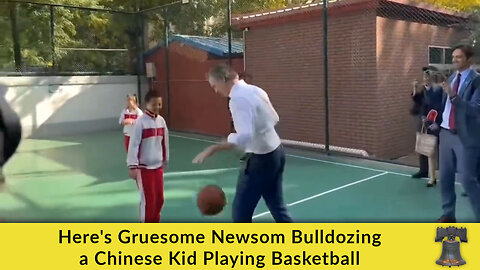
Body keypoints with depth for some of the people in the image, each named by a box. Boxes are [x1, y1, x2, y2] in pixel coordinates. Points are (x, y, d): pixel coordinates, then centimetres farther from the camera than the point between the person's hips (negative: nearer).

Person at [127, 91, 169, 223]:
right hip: (143, 167, -6)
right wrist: (133, 166, -18)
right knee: (148, 199, -1)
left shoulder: (161, 121, 3)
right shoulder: (140, 122, -14)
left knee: (159, 198, 12)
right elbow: (133, 145, -15)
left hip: (158, 166, 6)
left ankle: (154, 222, 32)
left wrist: (165, 161, 18)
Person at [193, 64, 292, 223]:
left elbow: (244, 137, -35)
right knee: (277, 206, 19)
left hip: (261, 159, -9)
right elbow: (274, 119, 16)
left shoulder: (239, 99, -23)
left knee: (241, 210, 4)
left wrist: (212, 150, -37)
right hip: (276, 152, 9)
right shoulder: (255, 90, 6)